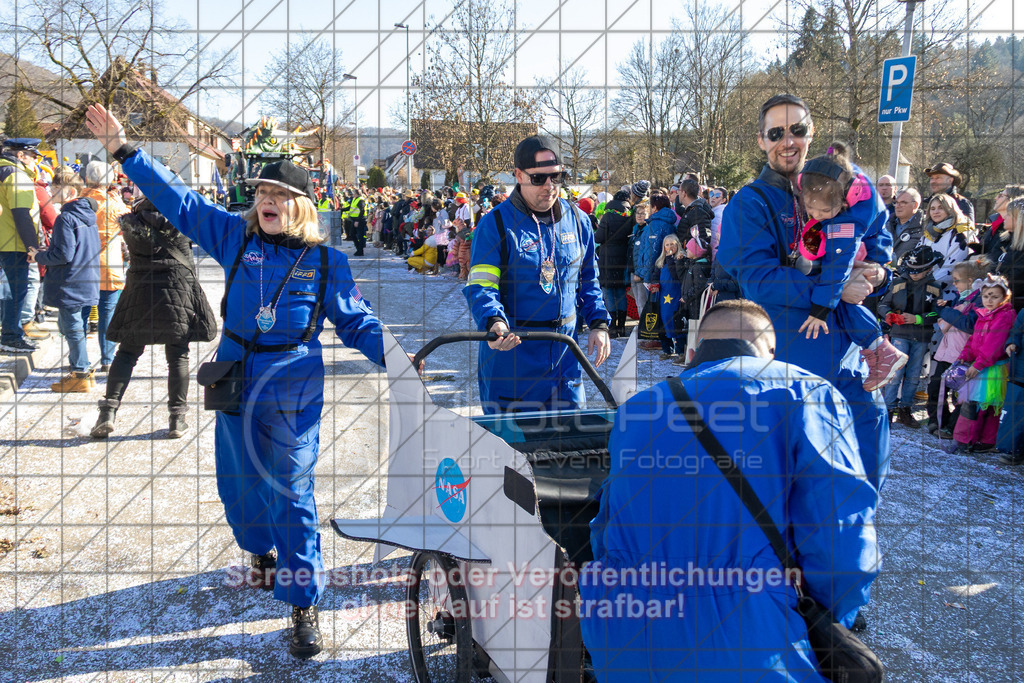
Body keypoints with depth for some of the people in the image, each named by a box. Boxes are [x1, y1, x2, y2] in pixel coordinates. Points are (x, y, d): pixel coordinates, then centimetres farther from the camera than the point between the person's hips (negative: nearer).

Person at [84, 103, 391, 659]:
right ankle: (262, 552, 47)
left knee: (291, 496, -3)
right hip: (235, 379, 4)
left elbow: (356, 321, 1)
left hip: (293, 391, -4)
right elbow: (178, 201, 5)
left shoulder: (325, 260, -5)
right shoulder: (236, 236, 2)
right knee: (238, 484, 16)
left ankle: (304, 605, 7)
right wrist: (124, 150, 2)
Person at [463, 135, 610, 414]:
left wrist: (599, 323, 5)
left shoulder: (577, 221, 8)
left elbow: (588, 281, 18)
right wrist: (494, 322, -33)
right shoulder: (496, 224, -7)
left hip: (564, 357, 4)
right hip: (511, 355, -4)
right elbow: (480, 286, -13)